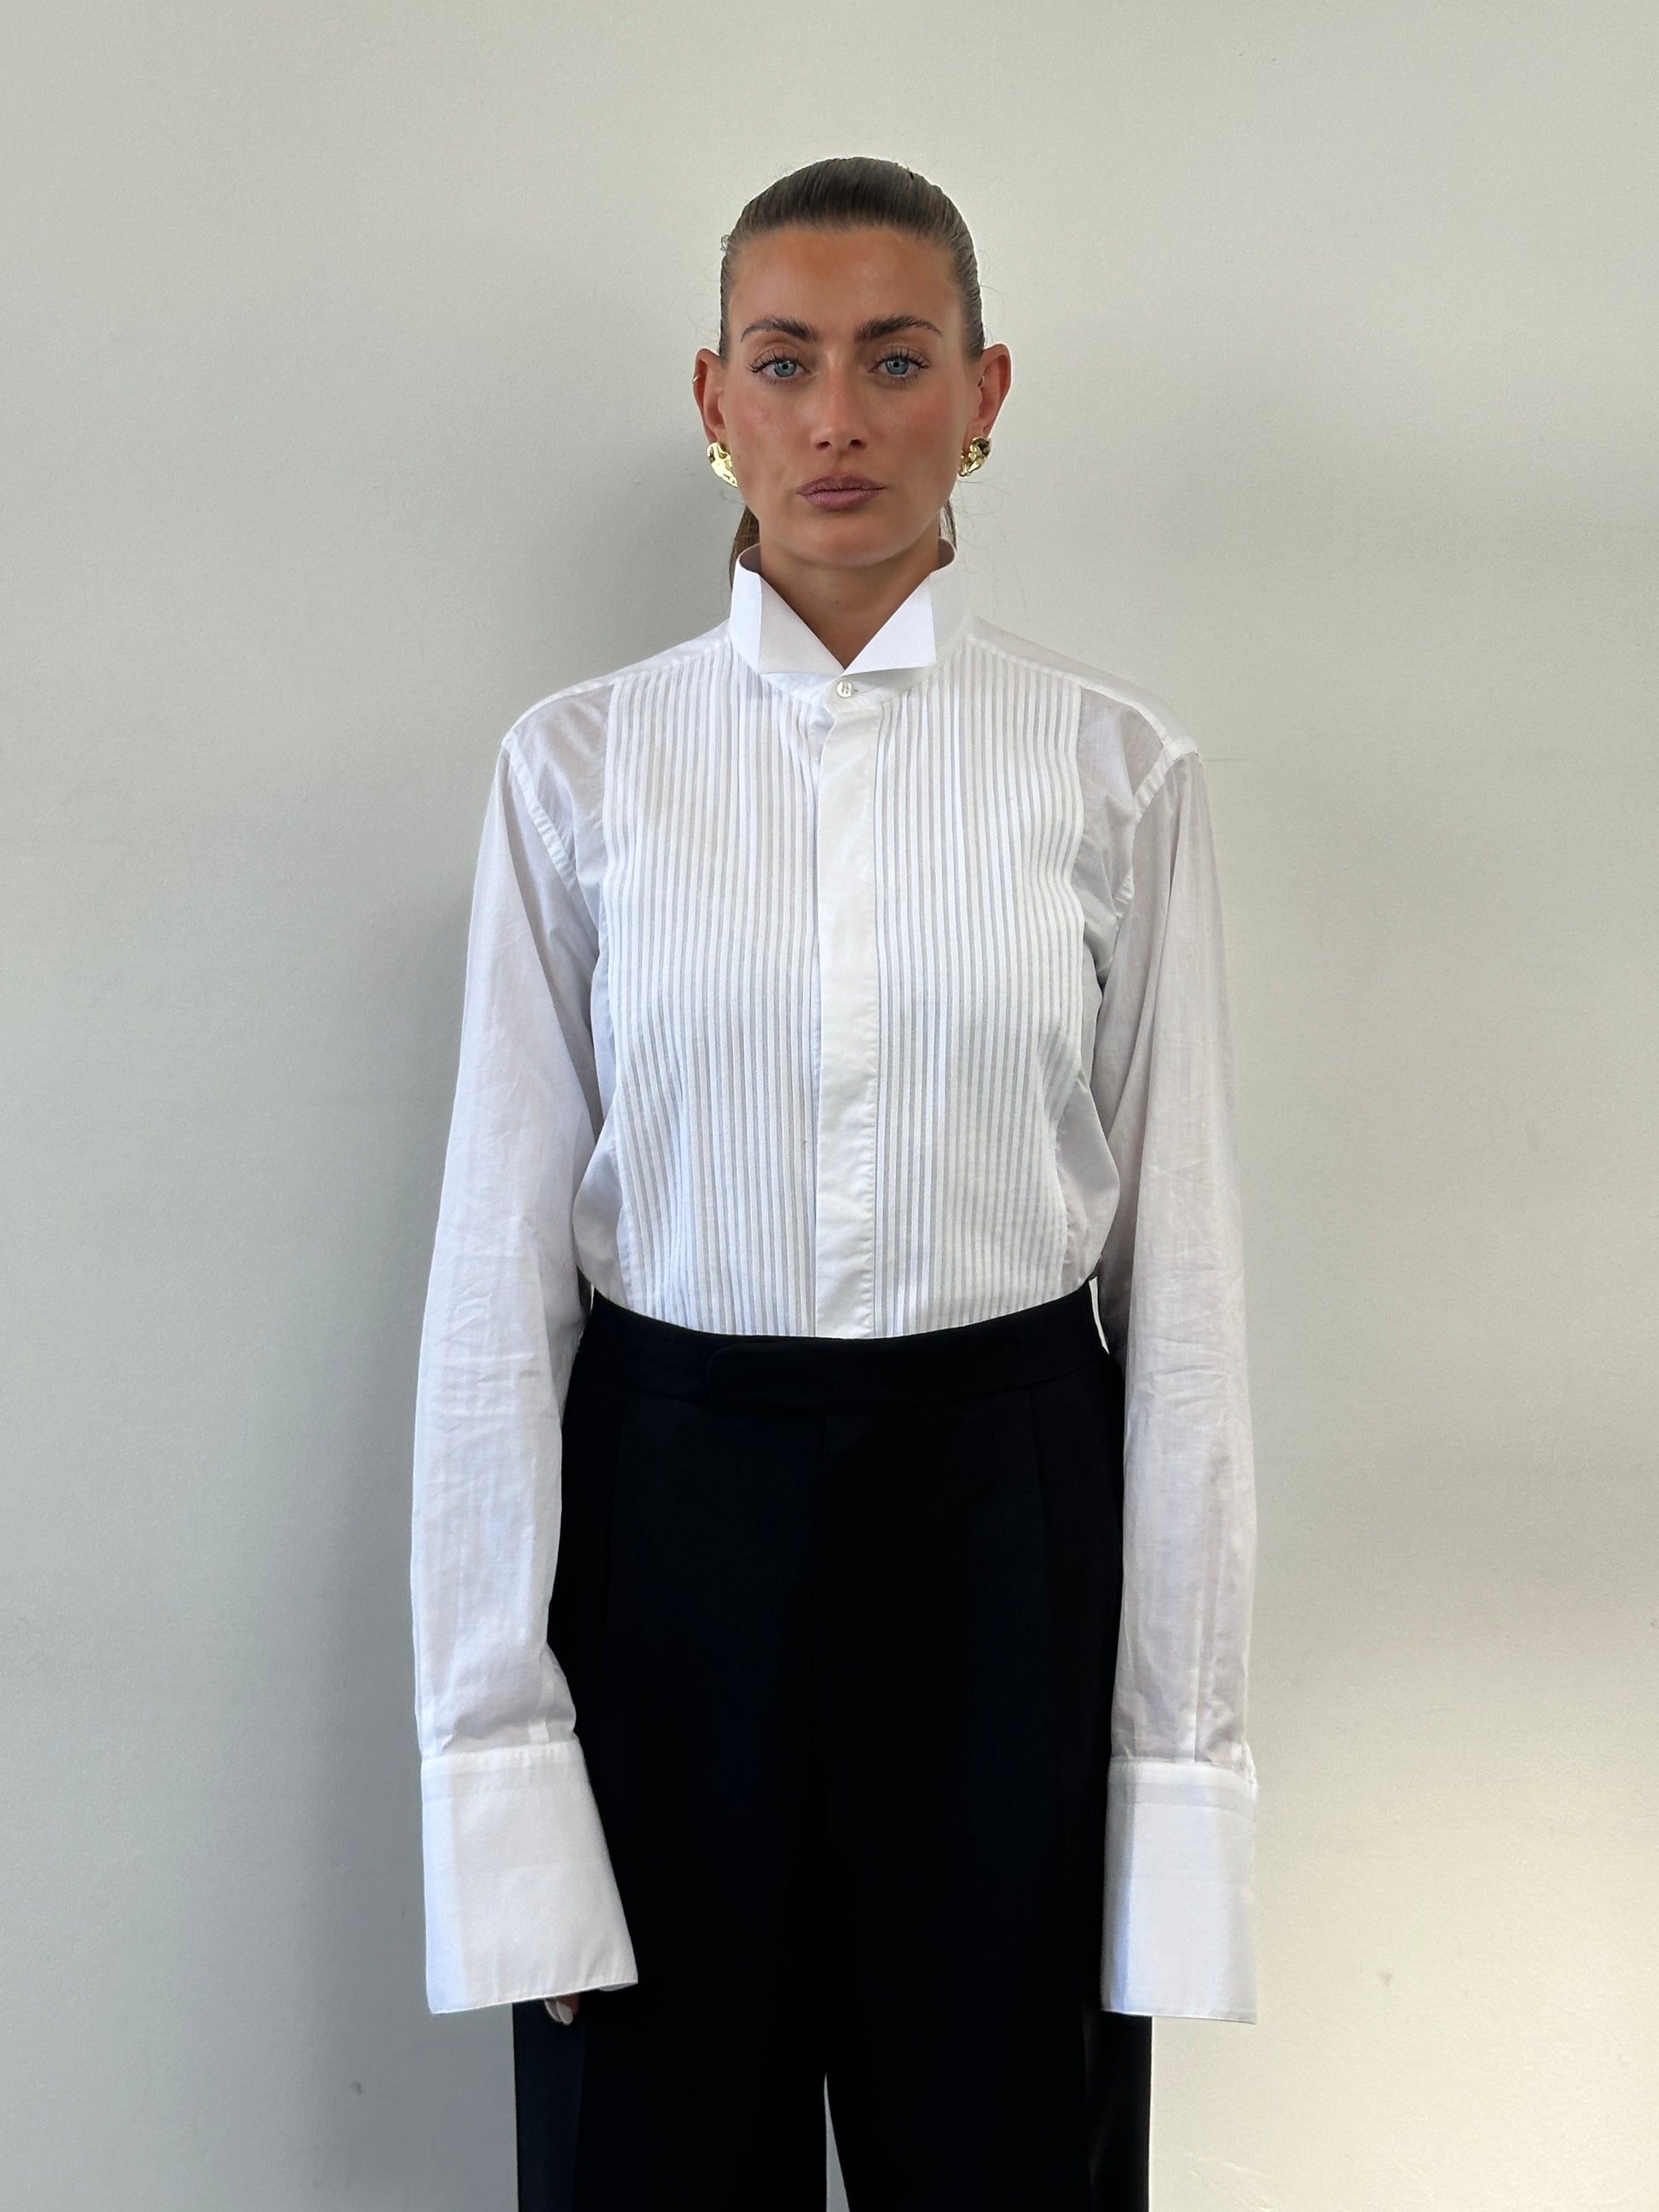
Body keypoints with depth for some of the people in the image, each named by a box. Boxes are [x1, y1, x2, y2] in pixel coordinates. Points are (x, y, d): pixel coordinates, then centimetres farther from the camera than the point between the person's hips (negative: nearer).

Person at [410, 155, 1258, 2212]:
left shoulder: (1115, 768, -1)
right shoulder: (578, 766, -1)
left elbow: (1179, 1266, -2)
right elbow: (499, 1263, -2)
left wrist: (1183, 1748, -4)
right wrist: (493, 1735, -5)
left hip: (1007, 1518, 0)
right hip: (668, 1518, 0)